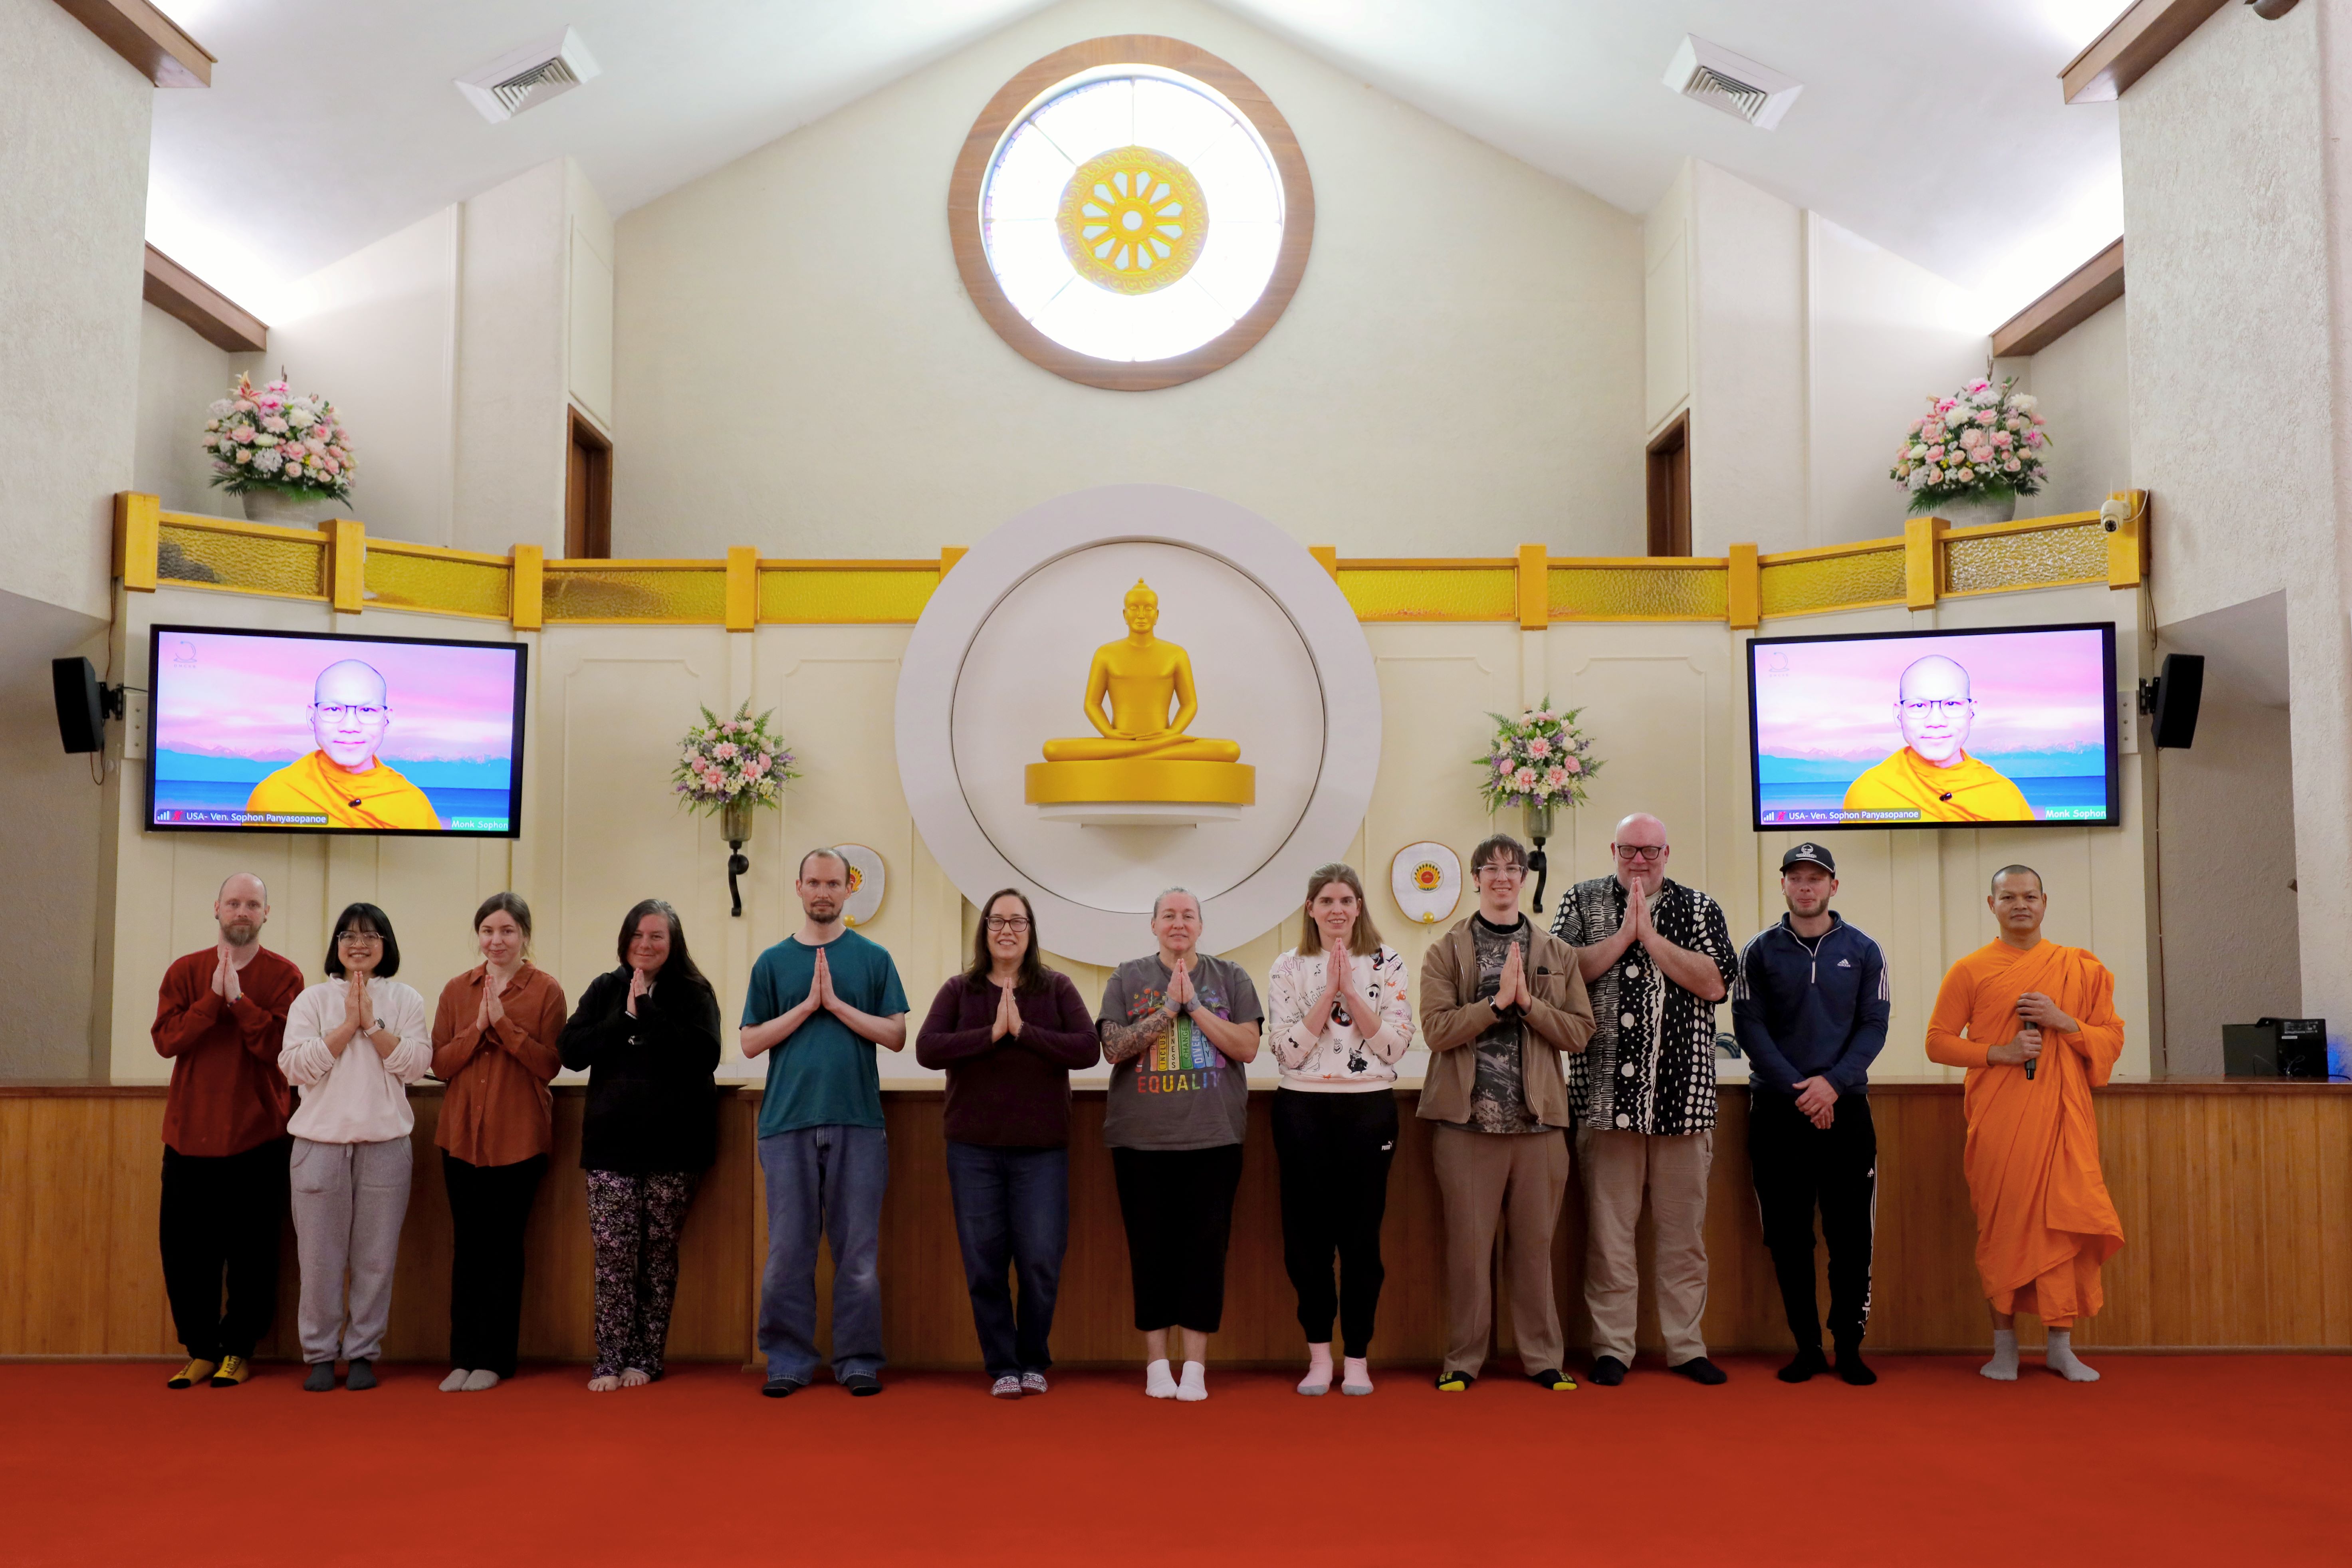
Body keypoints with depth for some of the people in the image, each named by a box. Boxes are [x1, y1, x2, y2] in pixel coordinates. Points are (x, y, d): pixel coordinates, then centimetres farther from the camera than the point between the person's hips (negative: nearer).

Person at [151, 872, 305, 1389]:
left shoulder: (284, 976, -1)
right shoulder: (185, 972, 6)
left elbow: (280, 1046, -14)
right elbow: (166, 1040, -8)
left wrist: (239, 998, -20)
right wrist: (214, 997, -17)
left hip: (256, 1137, -2)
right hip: (190, 1134, 2)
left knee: (252, 1251, 3)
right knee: (185, 1249, 6)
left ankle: (239, 1351, 17)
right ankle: (200, 1350, 20)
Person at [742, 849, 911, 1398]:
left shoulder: (874, 958, 7)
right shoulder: (773, 962, 10)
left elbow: (896, 1036, 1)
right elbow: (751, 1042, 5)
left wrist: (837, 1003, -7)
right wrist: (807, 1005, -6)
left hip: (857, 1122, -1)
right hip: (788, 1121, 1)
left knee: (858, 1249, 2)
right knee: (788, 1249, 3)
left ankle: (859, 1361, 11)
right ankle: (789, 1360, 14)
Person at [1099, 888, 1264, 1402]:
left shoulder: (1231, 978, 7)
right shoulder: (1127, 979, 7)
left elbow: (1247, 1048, -3)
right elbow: (1113, 1049, -4)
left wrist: (1194, 1005, -10)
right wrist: (1168, 1007, -11)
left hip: (1213, 1137, 0)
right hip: (1142, 1139, 0)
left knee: (1206, 1248, 0)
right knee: (1150, 1249, 4)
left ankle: (1195, 1367, 8)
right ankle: (1157, 1363, 15)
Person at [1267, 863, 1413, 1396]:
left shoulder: (1387, 963, 4)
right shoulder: (1288, 967, 4)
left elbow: (1395, 1044, -4)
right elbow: (1287, 1050, -5)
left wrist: (1350, 991, -12)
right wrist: (1327, 992, -12)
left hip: (1369, 1108, 0)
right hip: (1303, 1108, 0)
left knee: (1362, 1233, 3)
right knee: (1307, 1232, 3)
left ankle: (1357, 1358, 14)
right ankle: (1319, 1355, 17)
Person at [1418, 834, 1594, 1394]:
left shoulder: (1557, 954, 9)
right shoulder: (1446, 953, 3)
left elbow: (1579, 1033, 2)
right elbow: (1436, 1027, -9)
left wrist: (1527, 1001, -11)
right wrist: (1499, 1000, -16)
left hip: (1539, 1120, 2)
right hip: (1467, 1120, -2)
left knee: (1535, 1244, 8)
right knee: (1469, 1244, 4)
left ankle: (1543, 1358, 18)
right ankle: (1463, 1361, 14)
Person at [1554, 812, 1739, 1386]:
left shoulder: (1700, 908, 10)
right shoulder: (1582, 902, 9)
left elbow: (1715, 983, -4)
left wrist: (1650, 936, -8)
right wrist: (1623, 935, -10)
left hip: (1683, 1096, 1)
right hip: (1607, 1095, -1)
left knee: (1684, 1228, 7)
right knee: (1608, 1227, 2)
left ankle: (1686, 1346, 17)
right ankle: (1611, 1348, 12)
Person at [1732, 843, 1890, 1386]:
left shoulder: (1863, 951, 7)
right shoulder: (1759, 952, 5)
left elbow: (1874, 1027, 2)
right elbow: (1749, 1028, -1)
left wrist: (1833, 1083, -12)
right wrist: (1797, 1090, -11)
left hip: (1846, 1107, 0)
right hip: (1777, 1111, 0)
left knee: (1851, 1233, -1)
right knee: (1788, 1234, 3)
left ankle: (1849, 1345, 9)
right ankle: (1806, 1346, 12)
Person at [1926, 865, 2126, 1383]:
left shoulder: (2081, 968, 9)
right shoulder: (1970, 971, 5)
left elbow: (2112, 1039, 8)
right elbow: (1938, 1042, 3)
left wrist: (2063, 1022, -9)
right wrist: (1999, 1052, -11)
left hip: (2063, 1117, 1)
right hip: (1998, 1121, -1)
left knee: (2063, 1223, -2)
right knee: (2002, 1227, 2)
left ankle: (2061, 1346, 11)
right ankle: (2004, 1346, 13)